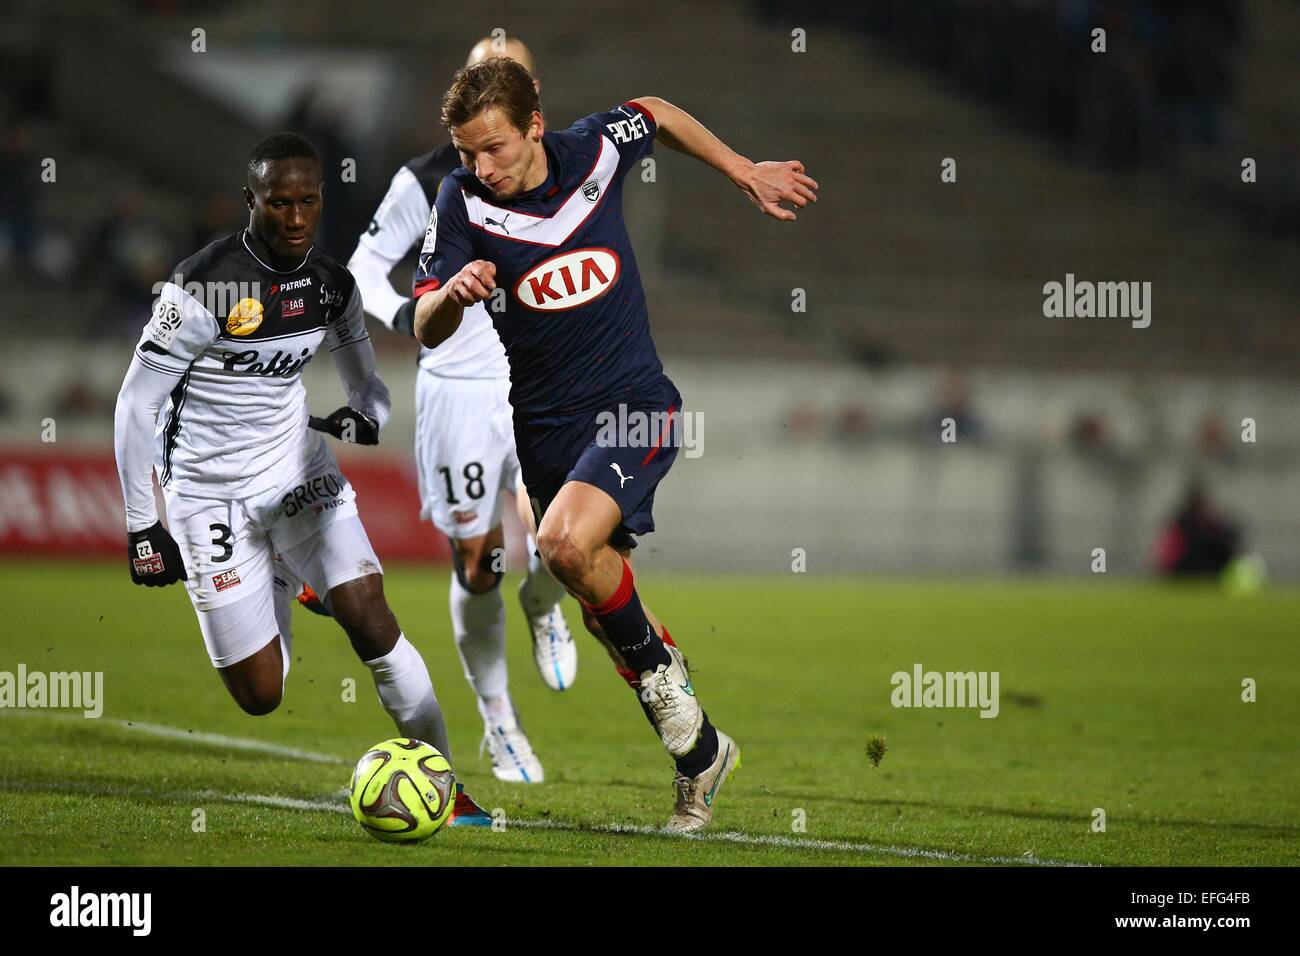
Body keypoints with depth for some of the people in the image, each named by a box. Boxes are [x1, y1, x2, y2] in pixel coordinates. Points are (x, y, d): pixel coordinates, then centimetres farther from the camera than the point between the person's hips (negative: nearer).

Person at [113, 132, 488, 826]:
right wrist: (141, 528, -13)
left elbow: (370, 388, 13)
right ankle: (274, 593, 33)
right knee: (260, 696, -3)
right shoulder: (205, 284, -19)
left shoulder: (331, 286, -1)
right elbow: (135, 406, -14)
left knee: (370, 620, -16)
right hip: (212, 495, -4)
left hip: (298, 472, 4)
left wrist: (363, 418, -13)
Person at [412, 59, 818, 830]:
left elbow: (657, 115, 15)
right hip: (547, 427, 3)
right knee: (603, 605, 9)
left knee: (568, 543, -29)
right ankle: (701, 753, 28)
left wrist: (746, 174, 19)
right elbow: (427, 331, -14)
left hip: (635, 405, -3)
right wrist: (453, 293, -36)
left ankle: (658, 662, -3)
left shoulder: (594, 150, -9)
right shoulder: (463, 203, -11)